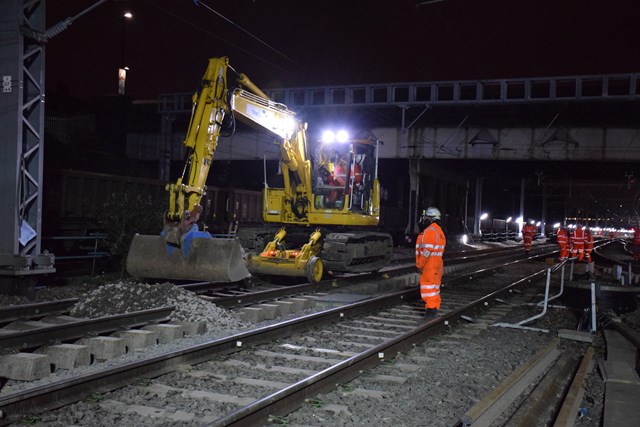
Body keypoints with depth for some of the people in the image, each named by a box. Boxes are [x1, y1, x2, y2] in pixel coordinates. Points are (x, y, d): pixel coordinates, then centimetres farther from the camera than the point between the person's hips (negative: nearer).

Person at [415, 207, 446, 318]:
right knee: (434, 286, 15)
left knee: (428, 286, -6)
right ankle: (435, 307, 22)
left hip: (429, 266, -10)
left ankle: (431, 308, -6)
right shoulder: (439, 231, 15)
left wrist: (419, 265, -16)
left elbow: (427, 250, -22)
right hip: (437, 264, 10)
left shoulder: (429, 231, -17)